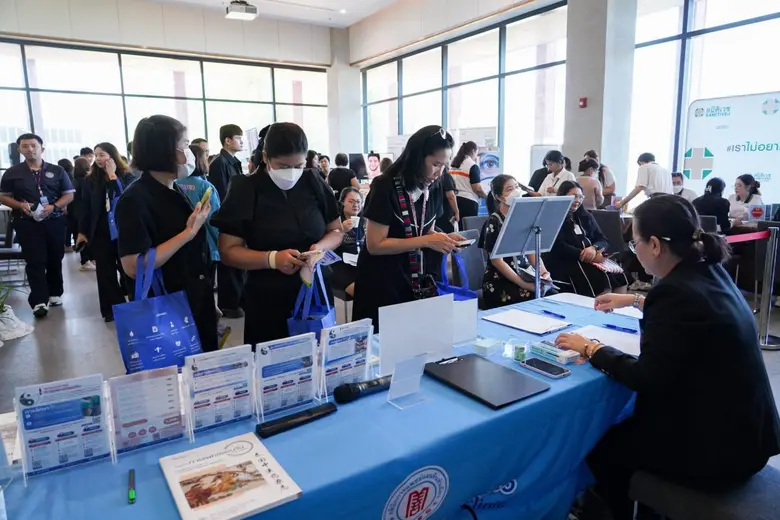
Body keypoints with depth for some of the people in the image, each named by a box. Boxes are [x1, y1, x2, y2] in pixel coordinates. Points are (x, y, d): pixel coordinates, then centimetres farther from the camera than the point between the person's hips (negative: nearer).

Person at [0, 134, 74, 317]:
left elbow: (69, 195, 5)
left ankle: (55, 293, 22)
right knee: (35, 261, -5)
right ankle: (39, 301, -7)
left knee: (55, 259, 8)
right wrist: (21, 205, -12)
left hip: (54, 222, 1)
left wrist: (54, 206, -13)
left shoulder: (57, 171, 6)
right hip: (27, 223, -1)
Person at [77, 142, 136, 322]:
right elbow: (85, 207, 6)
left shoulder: (127, 177, -2)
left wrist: (112, 176, -17)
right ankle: (112, 309, 13)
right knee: (106, 272, 5)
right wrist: (82, 231, 4)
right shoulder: (91, 180, 5)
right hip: (100, 232, 3)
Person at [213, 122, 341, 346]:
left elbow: (336, 230, 9)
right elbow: (228, 251, -8)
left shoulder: (314, 183, 0)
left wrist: (321, 247, -13)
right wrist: (272, 258, -23)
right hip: (268, 302, -2)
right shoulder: (245, 191, -7)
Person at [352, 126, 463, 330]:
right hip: (381, 285, -6)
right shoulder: (385, 187, -18)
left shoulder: (434, 188, 2)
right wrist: (426, 242, -24)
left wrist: (443, 238, -8)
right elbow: (375, 245, -20)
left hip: (417, 282, 6)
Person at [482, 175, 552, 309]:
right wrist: (524, 284, -18)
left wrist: (543, 271, -10)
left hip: (525, 274, 6)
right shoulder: (494, 222, -9)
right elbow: (497, 260, -13)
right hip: (500, 282, -6)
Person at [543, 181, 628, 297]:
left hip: (591, 260, 7)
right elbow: (559, 247, -13)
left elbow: (603, 240, 12)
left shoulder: (586, 216, 21)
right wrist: (584, 254, -22)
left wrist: (594, 248, -11)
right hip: (564, 263, -6)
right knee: (602, 279, -29)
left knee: (619, 276, -19)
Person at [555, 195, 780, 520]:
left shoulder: (678, 291, -27)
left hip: (715, 448, -9)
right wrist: (634, 301, 30)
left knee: (601, 441, 11)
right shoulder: (709, 272, 0)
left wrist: (590, 349, -13)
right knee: (622, 420, 24)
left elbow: (648, 378, -25)